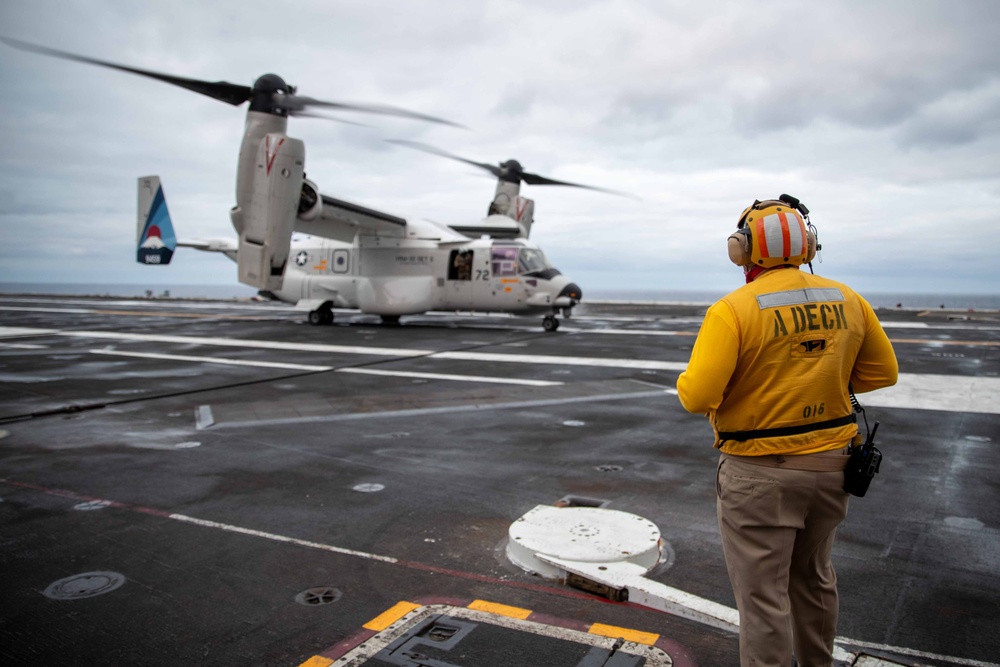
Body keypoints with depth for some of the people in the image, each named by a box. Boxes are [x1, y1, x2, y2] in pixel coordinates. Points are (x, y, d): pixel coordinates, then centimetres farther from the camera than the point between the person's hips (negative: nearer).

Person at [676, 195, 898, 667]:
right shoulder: (846, 301, -1)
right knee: (813, 578, 26)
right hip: (830, 463, 7)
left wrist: (690, 381, -1)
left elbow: (696, 396, -22)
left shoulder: (733, 310, -19)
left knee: (762, 596, 7)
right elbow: (882, 371, 10)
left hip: (761, 473, -6)